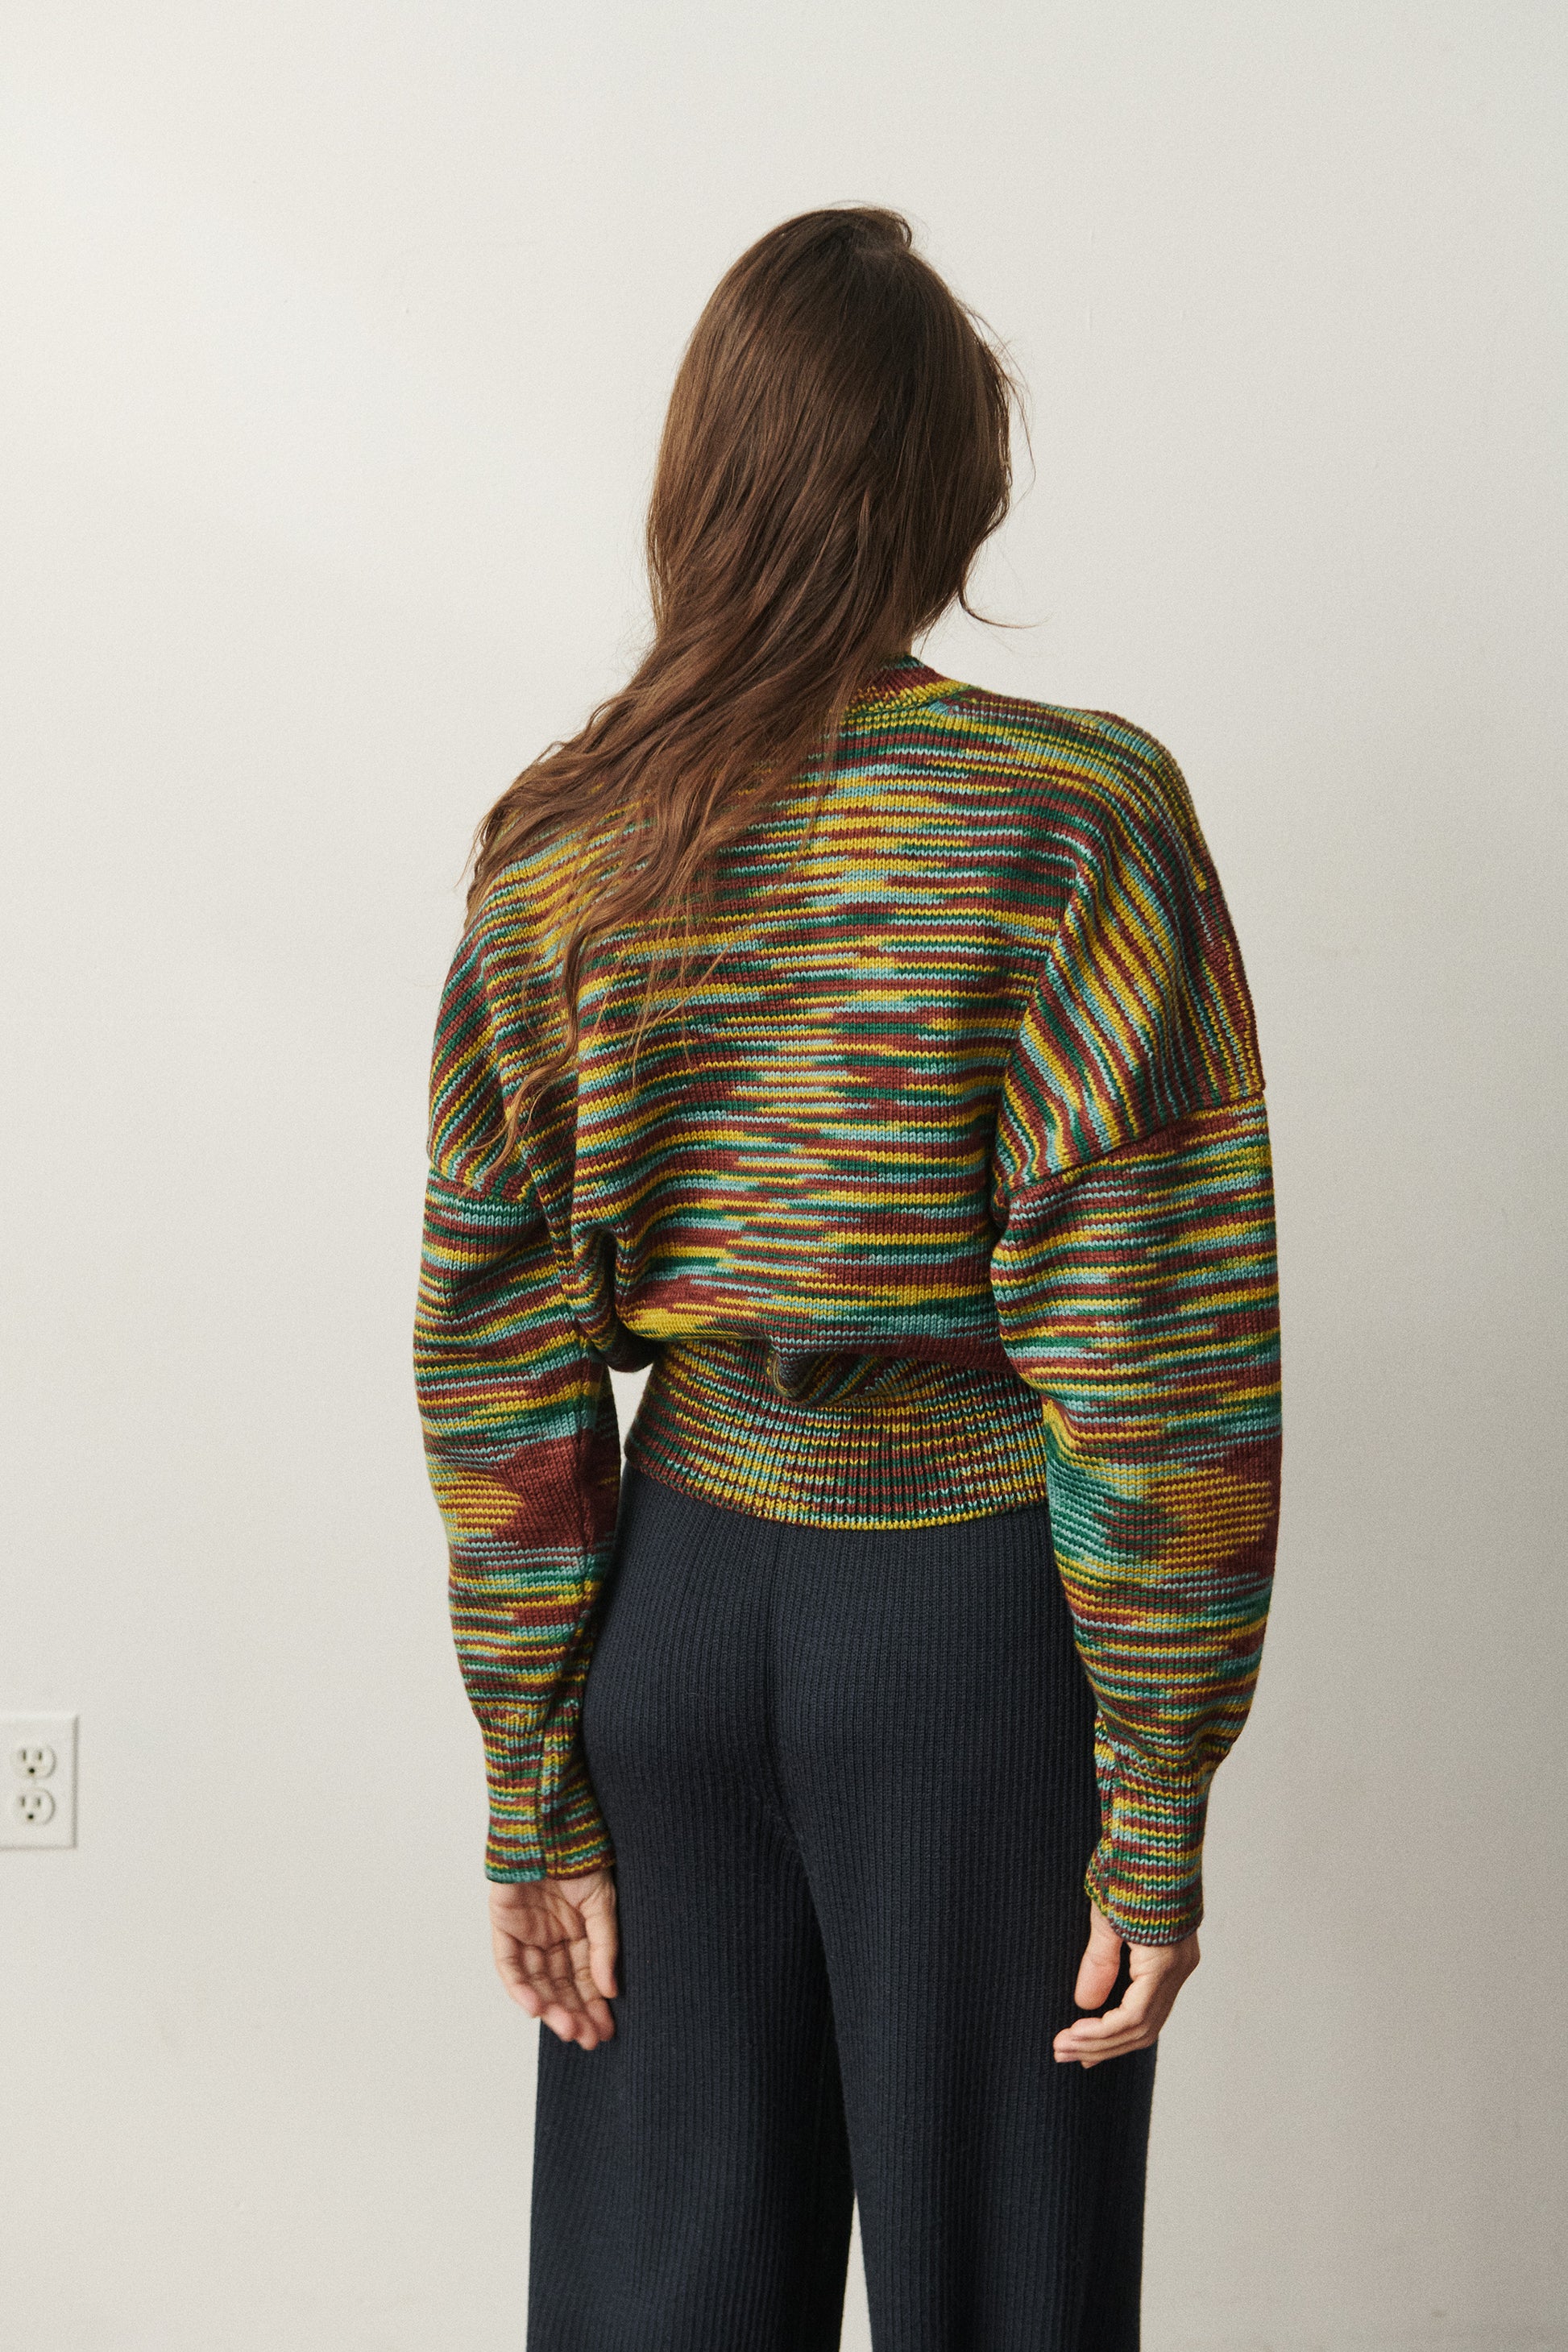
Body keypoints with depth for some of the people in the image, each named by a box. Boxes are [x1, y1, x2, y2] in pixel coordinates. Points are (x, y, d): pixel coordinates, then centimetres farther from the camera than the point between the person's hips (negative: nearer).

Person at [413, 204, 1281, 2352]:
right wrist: (1159, 1816, -7)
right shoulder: (1078, 814, -11)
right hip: (975, 1613, -3)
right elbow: (1151, 1355, -15)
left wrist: (537, 1805, 6)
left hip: (678, 1599, 4)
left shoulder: (555, 842, -1)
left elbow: (493, 1359, 0)